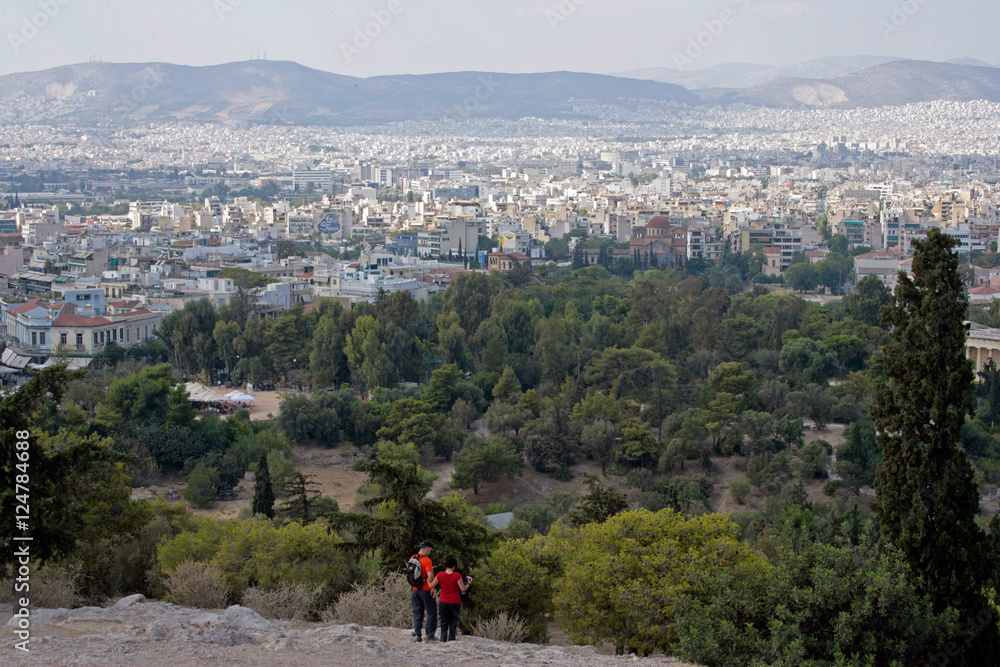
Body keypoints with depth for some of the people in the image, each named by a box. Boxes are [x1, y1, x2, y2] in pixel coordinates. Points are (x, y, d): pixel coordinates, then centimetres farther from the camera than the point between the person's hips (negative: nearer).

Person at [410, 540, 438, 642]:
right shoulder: (426, 560, -15)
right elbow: (430, 576, -22)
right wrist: (432, 587, -11)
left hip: (414, 590, 6)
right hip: (425, 590, -6)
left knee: (417, 613, 11)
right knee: (431, 612, 7)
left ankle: (417, 635, 6)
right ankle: (430, 635, 5)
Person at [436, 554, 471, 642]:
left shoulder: (440, 575, -5)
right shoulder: (457, 575, -14)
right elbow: (463, 589, -13)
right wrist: (468, 583, 4)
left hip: (443, 602, 2)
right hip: (455, 603, -2)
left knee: (444, 623, 5)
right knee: (453, 622, 14)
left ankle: (443, 639, -8)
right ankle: (451, 640, 19)